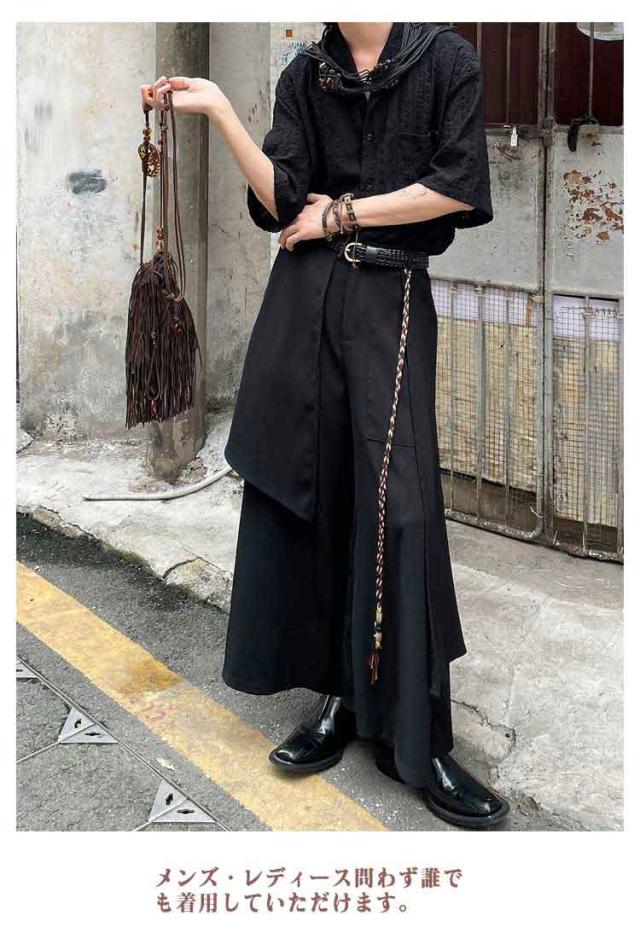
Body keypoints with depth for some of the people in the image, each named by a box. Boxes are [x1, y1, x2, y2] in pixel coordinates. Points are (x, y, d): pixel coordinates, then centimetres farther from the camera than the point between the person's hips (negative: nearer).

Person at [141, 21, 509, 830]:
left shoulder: (446, 58, 4)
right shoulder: (305, 75, 11)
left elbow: (459, 187, -6)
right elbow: (282, 199, 0)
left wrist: (343, 213, -4)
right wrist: (218, 110, -9)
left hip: (391, 300, -3)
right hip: (304, 298, 3)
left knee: (395, 503, -10)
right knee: (308, 495, 1)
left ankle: (414, 740, -4)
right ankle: (341, 695, 12)